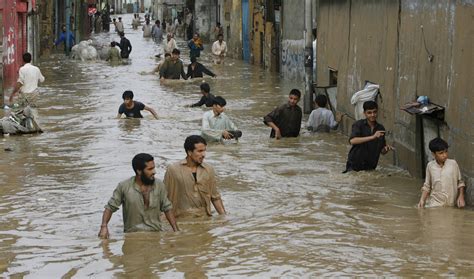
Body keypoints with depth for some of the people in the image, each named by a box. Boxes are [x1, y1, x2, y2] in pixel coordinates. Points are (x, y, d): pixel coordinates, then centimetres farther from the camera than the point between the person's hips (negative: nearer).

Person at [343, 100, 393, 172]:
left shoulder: (381, 128, 3)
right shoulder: (359, 124, -8)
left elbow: (382, 151, 10)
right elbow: (352, 141, -26)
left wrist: (386, 149, -14)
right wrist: (372, 137, -32)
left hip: (370, 167, 4)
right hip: (354, 166, -4)